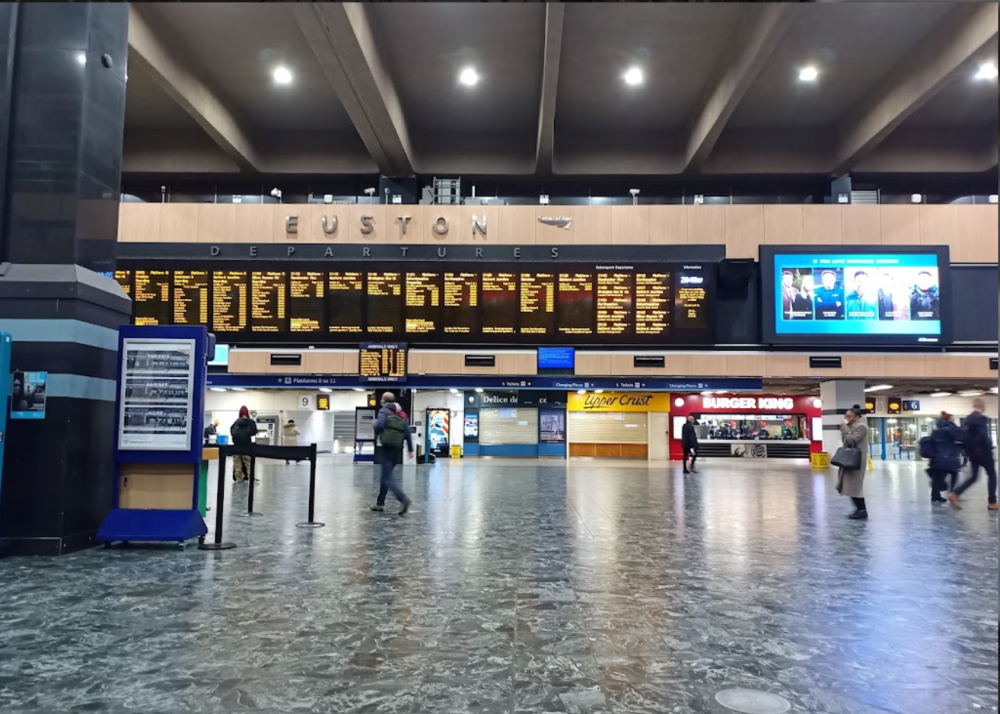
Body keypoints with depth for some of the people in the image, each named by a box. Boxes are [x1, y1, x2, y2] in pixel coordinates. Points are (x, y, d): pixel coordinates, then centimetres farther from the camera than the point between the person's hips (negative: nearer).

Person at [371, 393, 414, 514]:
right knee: (386, 475, 18)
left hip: (387, 447, -6)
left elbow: (379, 426, -17)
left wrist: (376, 428, 6)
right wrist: (410, 449, 9)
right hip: (397, 448, 6)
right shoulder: (402, 414, 15)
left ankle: (403, 499, -25)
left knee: (388, 477, -6)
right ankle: (380, 503, 23)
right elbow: (407, 432, 9)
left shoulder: (384, 410, -1)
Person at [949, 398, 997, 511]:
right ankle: (992, 502, 10)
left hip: (972, 452, 7)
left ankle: (955, 494, -7)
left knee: (973, 476, 10)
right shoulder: (982, 418, -15)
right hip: (982, 452, -7)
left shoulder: (967, 419, 10)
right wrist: (989, 447, -10)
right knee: (992, 474, 8)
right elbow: (984, 436, -23)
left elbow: (963, 435, 13)